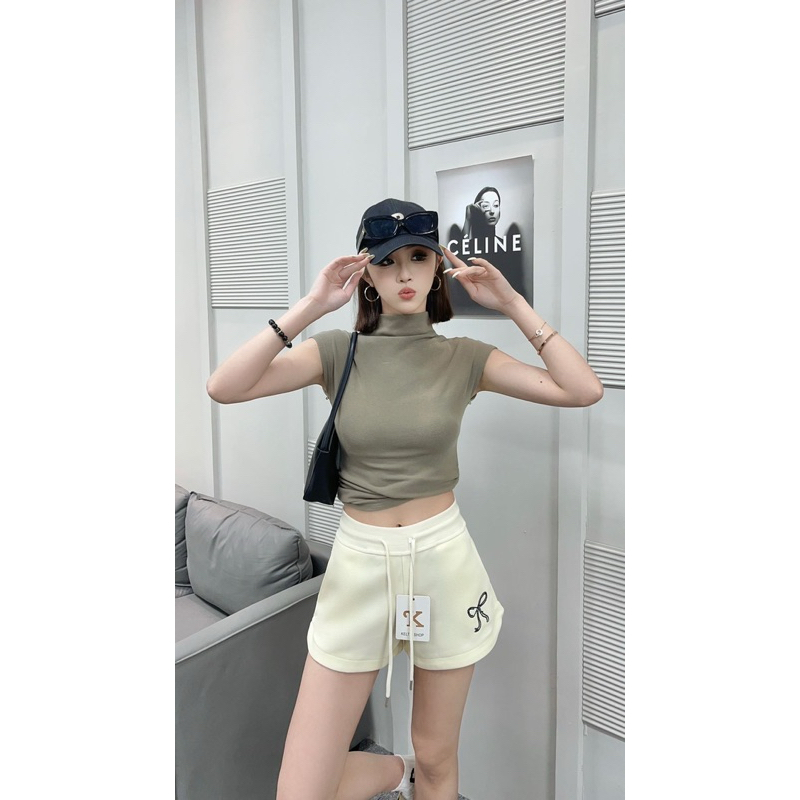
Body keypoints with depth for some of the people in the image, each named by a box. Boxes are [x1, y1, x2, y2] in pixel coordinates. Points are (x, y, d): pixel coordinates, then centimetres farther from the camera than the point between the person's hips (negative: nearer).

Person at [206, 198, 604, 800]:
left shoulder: (464, 357, -1)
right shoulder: (338, 350, -2)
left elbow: (585, 390, -9)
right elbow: (225, 387, -15)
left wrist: (513, 304, -9)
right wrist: (311, 307, -17)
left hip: (445, 560, 0)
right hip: (360, 563, 0)